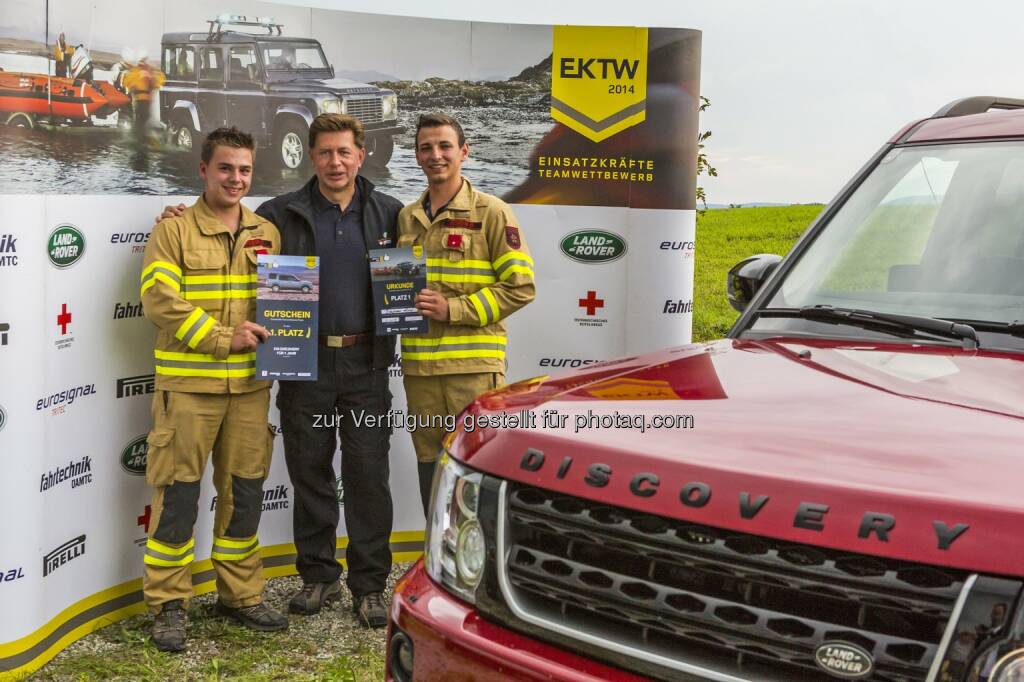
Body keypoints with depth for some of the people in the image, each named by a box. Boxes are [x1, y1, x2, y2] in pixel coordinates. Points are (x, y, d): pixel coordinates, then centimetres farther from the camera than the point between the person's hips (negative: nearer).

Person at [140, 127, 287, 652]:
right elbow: (160, 299, -12)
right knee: (178, 494, 0)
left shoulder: (267, 234, 11)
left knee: (245, 492, 12)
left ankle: (241, 594, 26)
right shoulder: (174, 230, -2)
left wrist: (265, 329, -5)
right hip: (187, 384, -4)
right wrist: (223, 338, -16)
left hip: (250, 384, 5)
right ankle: (169, 604, 12)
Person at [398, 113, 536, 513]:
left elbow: (520, 286, -7)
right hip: (419, 363, 5)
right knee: (429, 465, 12)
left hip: (475, 364, -5)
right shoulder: (406, 218, 14)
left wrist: (453, 310, -14)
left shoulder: (491, 213, -2)